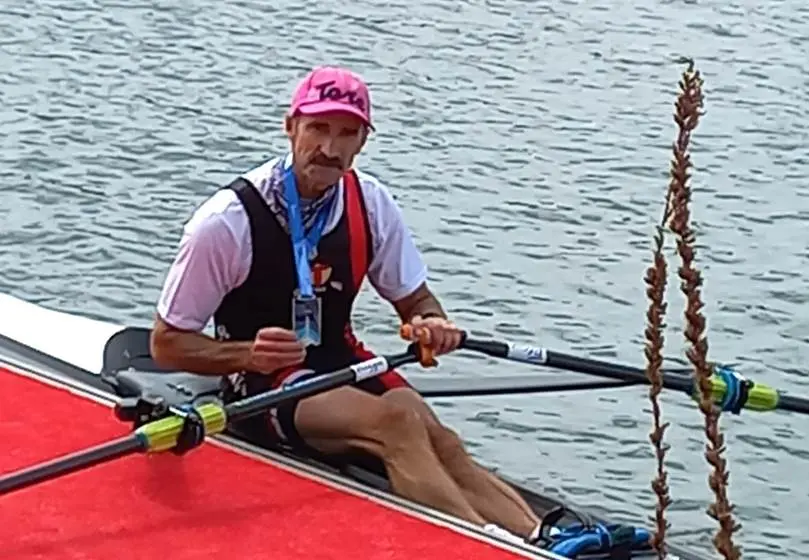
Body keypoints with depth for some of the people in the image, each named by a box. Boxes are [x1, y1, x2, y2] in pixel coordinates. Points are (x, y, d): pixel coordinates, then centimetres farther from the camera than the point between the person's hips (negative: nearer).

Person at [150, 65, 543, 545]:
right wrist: (248, 355, -27)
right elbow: (167, 344, -9)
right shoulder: (228, 222, -15)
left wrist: (432, 324, -11)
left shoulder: (371, 204, -1)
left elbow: (415, 299, 14)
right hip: (264, 381, -5)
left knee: (438, 441, -24)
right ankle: (527, 547, -44)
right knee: (397, 423, -31)